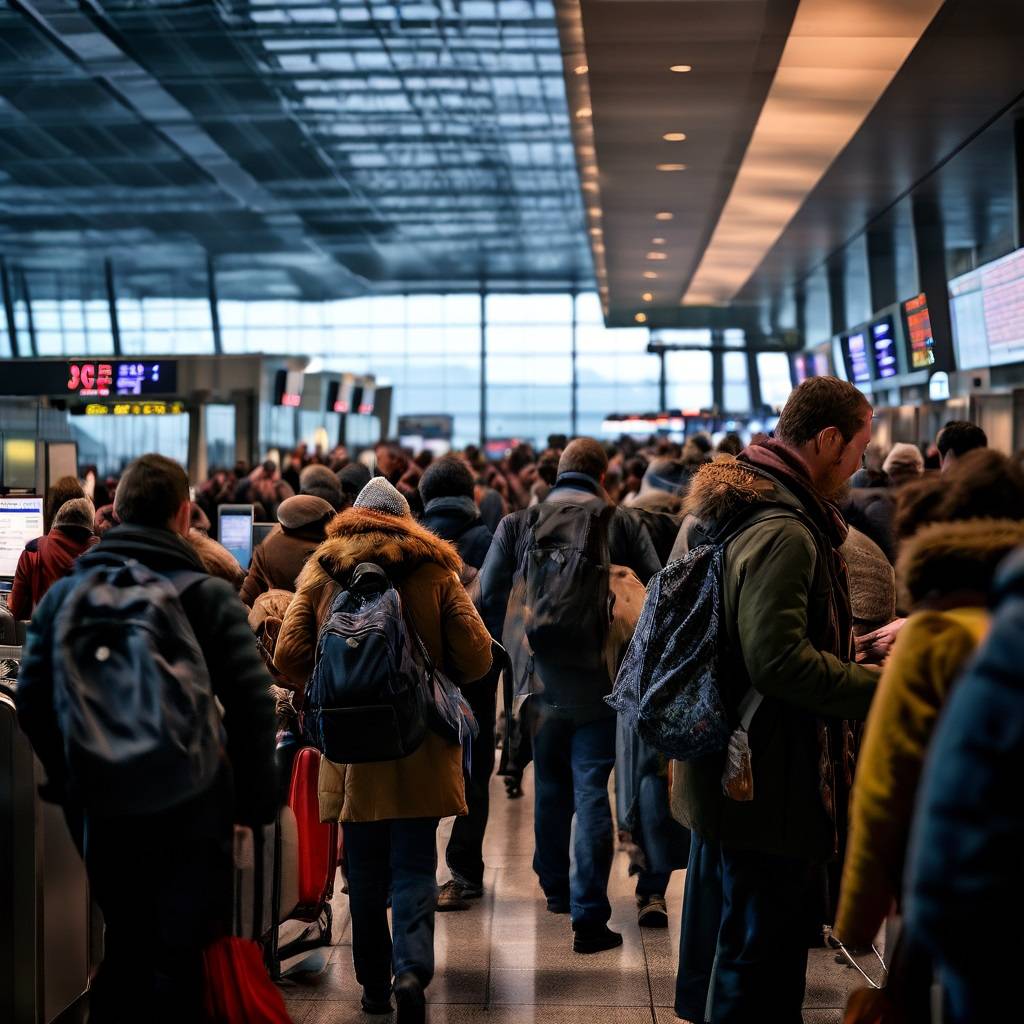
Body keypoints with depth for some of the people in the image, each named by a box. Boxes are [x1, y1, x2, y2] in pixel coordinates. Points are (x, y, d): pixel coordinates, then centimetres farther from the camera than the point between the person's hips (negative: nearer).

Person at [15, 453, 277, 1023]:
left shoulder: (64, 595, 2)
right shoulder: (209, 596, -10)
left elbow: (32, 702, 3)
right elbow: (253, 705, -14)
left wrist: (68, 782, 15)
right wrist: (257, 800, -3)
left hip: (104, 805, 4)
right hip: (191, 806, -4)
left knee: (123, 946, 20)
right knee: (181, 955, 5)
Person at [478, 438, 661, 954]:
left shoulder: (517, 524, 1)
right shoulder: (623, 523, -3)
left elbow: (488, 601, -1)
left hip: (542, 680, 2)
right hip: (601, 682, -2)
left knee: (551, 787, 20)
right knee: (592, 791, 0)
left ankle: (556, 888, 35)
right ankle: (589, 915, -4)